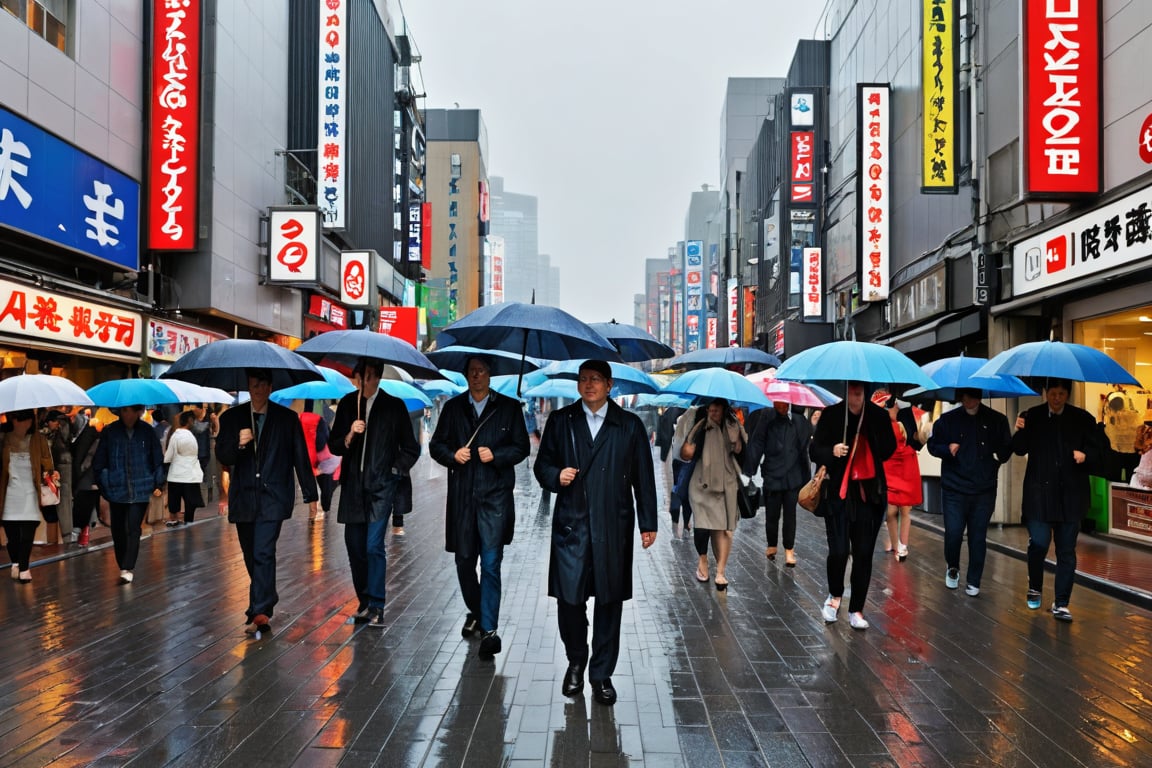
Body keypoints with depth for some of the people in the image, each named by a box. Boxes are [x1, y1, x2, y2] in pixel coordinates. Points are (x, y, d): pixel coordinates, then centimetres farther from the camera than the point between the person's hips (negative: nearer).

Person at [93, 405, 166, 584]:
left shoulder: (147, 431, 1)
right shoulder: (109, 432, 0)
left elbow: (158, 458, 7)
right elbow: (99, 461, 6)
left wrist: (158, 484, 5)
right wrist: (103, 485, 4)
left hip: (141, 490, -1)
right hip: (116, 490, 1)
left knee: (133, 529, -9)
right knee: (118, 531, 8)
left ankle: (127, 569, -7)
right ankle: (123, 566, 23)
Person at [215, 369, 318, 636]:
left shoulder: (287, 418, 2)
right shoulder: (231, 418, 7)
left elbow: (300, 458, 3)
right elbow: (221, 456, 3)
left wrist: (310, 494, 3)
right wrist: (238, 443, -19)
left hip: (273, 497, -3)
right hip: (243, 498, 4)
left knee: (263, 553, -15)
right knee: (251, 556, 12)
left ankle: (258, 613, -18)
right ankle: (266, 603, 29)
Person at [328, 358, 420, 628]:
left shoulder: (394, 406, -1)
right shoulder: (347, 403, 8)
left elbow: (411, 449, 7)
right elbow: (334, 446, 8)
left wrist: (394, 469, -2)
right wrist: (349, 436, -10)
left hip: (381, 486, -4)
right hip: (353, 485, 4)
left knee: (374, 545, -12)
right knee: (354, 546, 9)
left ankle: (376, 606, -5)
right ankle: (364, 601, 24)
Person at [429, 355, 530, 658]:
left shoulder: (509, 407, 4)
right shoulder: (453, 407, 11)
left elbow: (521, 448, 3)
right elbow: (436, 445, 12)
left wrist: (495, 455, -13)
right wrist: (452, 455, -9)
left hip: (495, 496, -3)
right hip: (462, 496, 3)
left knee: (491, 563, -9)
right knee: (464, 561, 13)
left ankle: (489, 630, -6)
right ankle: (475, 612, 35)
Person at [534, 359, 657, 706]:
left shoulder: (630, 425, 6)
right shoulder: (560, 421, 8)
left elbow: (643, 477, 6)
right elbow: (542, 464, 13)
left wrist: (648, 523, 4)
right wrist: (555, 476, -10)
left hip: (614, 528, 0)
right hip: (571, 525, 0)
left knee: (610, 603, 6)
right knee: (569, 599, 0)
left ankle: (602, 674, 21)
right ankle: (576, 661, 26)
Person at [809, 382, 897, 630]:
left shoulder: (878, 415, 2)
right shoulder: (831, 415, -2)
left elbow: (888, 448, 12)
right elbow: (814, 450, 0)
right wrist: (831, 451, -20)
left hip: (869, 494, 2)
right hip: (839, 492, -2)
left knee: (863, 554, 5)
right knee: (838, 551, -8)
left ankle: (856, 610, 20)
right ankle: (835, 595, 22)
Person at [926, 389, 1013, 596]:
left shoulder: (996, 420, 2)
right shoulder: (948, 420, 1)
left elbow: (1007, 447, 11)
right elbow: (932, 444, 7)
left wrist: (1000, 455, -10)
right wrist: (947, 449, -13)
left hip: (984, 491, 1)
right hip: (954, 489, -1)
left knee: (978, 537, 6)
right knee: (953, 533, -2)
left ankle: (973, 582, 19)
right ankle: (952, 568, 28)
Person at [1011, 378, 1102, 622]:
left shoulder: (1082, 418, 3)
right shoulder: (1032, 416, 1)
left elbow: (1097, 450, 7)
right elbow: (1020, 450, 1)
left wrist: (1085, 455, -15)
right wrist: (1020, 431, -18)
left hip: (1071, 494, 1)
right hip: (1039, 492, -1)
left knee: (1067, 551, 5)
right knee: (1038, 543, -6)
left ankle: (1061, 604, 14)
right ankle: (1035, 587, 22)